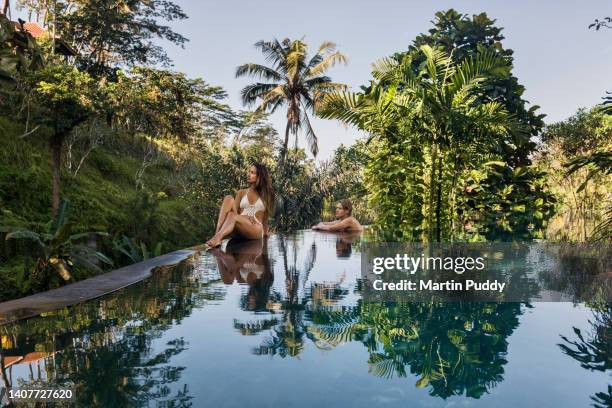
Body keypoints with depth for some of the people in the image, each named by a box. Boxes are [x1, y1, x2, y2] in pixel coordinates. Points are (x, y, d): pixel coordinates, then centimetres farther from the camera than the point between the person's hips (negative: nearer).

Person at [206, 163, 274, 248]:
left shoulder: (265, 194, 15)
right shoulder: (241, 192, 21)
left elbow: (265, 216, 20)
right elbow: (234, 210, 12)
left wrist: (265, 232, 21)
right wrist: (244, 217, -7)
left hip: (256, 229, -3)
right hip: (238, 231, 3)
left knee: (232, 215, -33)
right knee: (229, 198, -20)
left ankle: (217, 238, -60)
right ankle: (217, 233, -38)